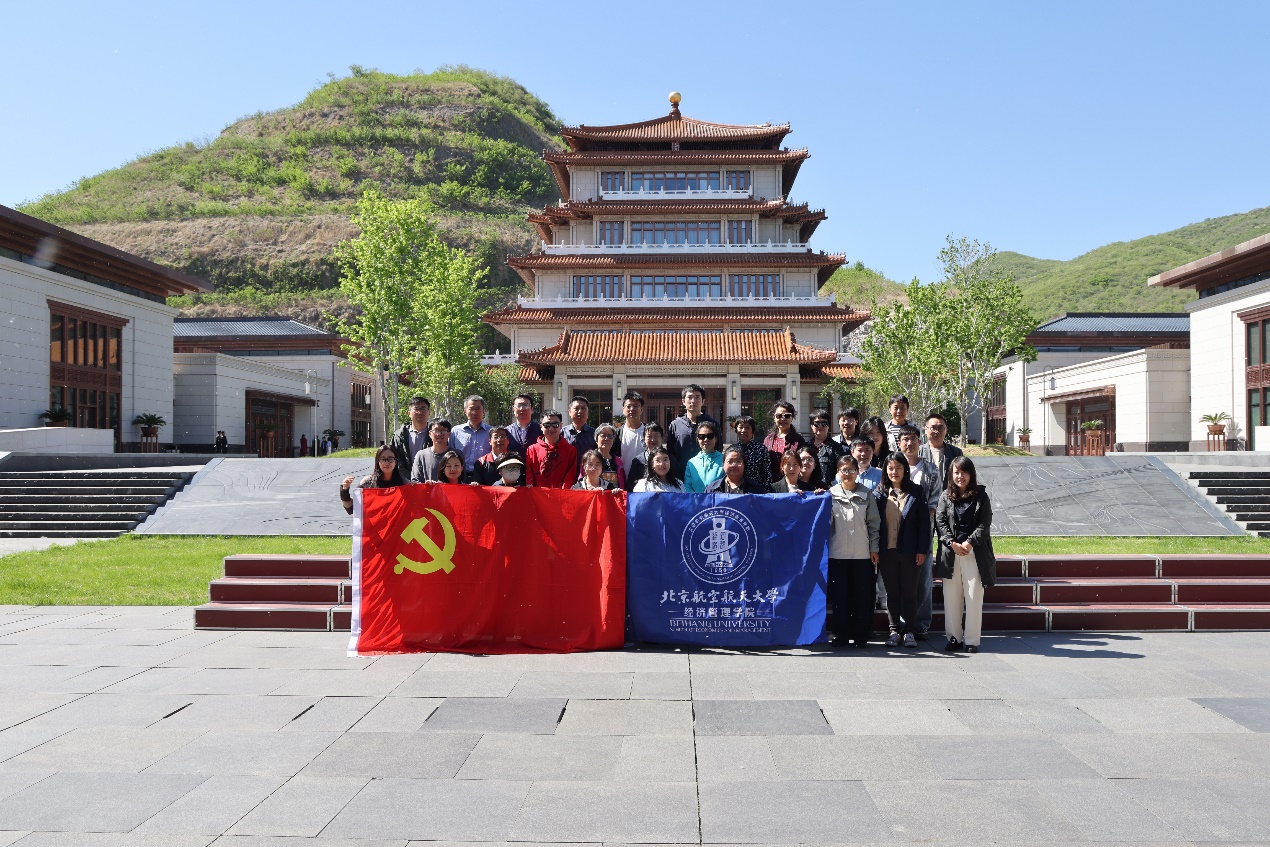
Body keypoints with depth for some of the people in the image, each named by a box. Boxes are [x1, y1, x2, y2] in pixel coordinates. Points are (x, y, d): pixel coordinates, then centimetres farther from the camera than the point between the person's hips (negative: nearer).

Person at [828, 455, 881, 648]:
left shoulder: (866, 495, 5)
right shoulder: (831, 494, 5)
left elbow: (874, 523, 5)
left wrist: (874, 548, 2)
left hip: (862, 553, 0)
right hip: (837, 552, 0)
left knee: (863, 596, 1)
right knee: (840, 595, 5)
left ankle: (861, 635, 10)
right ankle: (841, 634, 15)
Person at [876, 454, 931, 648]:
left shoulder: (916, 492, 0)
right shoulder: (880, 494, 5)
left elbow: (924, 521, -1)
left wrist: (922, 550, -6)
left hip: (909, 551, -2)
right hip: (887, 551, 2)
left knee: (909, 592, 5)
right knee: (892, 593, 8)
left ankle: (909, 632, 13)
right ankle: (894, 631, 15)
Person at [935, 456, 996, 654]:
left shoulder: (981, 496, 4)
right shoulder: (946, 496, 9)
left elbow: (984, 524, -2)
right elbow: (940, 522, 2)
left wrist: (968, 543, -12)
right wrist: (953, 544, -10)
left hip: (975, 553, -2)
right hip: (950, 553, 2)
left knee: (974, 597, -1)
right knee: (951, 598, 4)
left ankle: (972, 640, 6)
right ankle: (954, 637, 14)